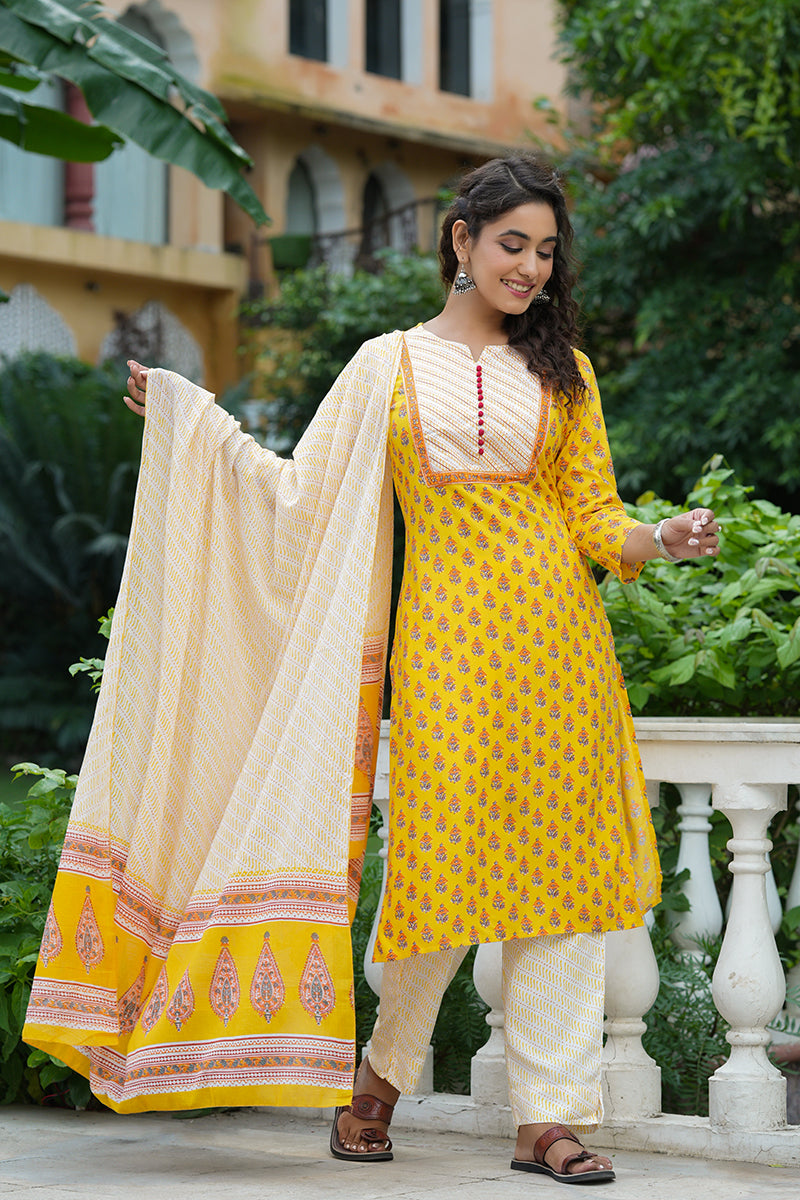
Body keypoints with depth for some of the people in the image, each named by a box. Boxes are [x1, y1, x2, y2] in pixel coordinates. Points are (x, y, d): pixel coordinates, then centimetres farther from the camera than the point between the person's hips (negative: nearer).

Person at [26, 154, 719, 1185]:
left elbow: (595, 519, 11)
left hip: (556, 631, 2)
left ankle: (551, 1112, 2)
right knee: (443, 860, -5)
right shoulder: (389, 366, 10)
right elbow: (302, 495, 7)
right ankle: (384, 1072, 18)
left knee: (556, 861, -3)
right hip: (448, 634, -2)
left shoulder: (562, 373, 14)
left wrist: (661, 541, -9)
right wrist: (194, 423, 2)